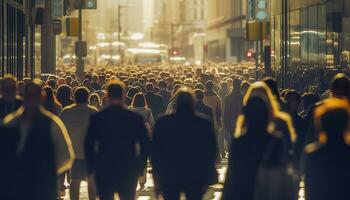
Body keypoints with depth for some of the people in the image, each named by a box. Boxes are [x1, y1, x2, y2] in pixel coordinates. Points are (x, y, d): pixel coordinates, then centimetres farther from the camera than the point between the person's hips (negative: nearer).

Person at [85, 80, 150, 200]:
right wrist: (140, 168, 6)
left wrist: (91, 168, 8)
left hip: (103, 172, 0)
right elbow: (145, 145, -2)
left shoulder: (96, 118, -5)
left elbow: (89, 145, -2)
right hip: (128, 171, 0)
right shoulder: (135, 118, -5)